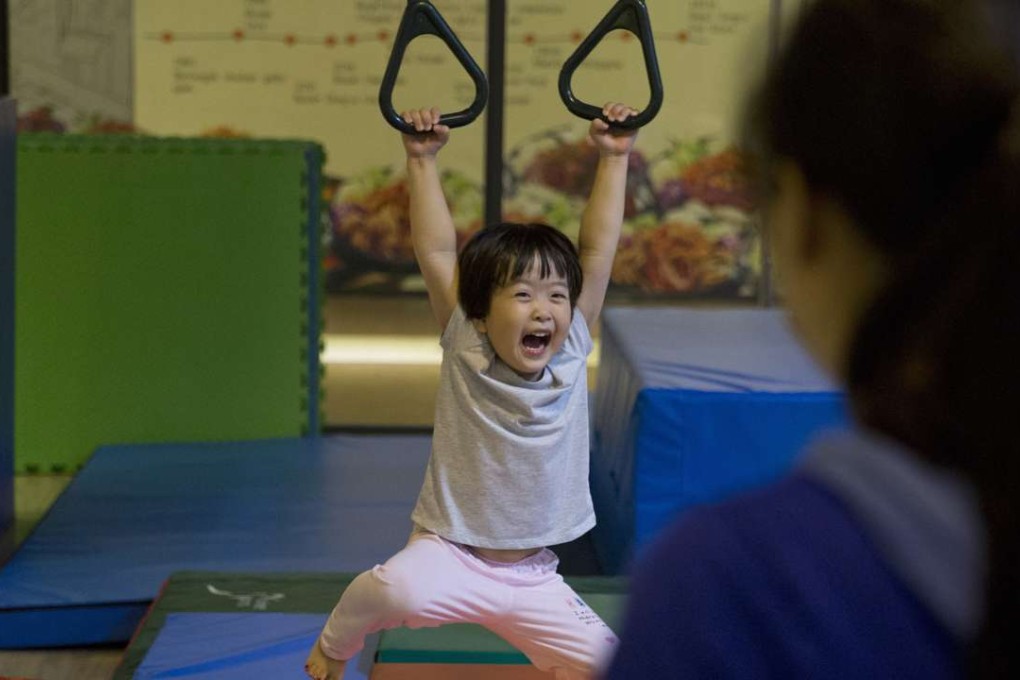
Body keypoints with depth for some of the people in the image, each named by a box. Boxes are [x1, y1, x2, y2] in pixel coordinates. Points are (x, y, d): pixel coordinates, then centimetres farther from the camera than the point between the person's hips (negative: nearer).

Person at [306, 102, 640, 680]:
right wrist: (423, 160, -11)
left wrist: (614, 159, -4)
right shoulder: (466, 349, -7)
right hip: (451, 552, -3)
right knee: (399, 589, -34)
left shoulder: (572, 351, -2)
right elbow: (437, 250, -11)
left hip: (532, 575, 3)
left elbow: (598, 248, -3)